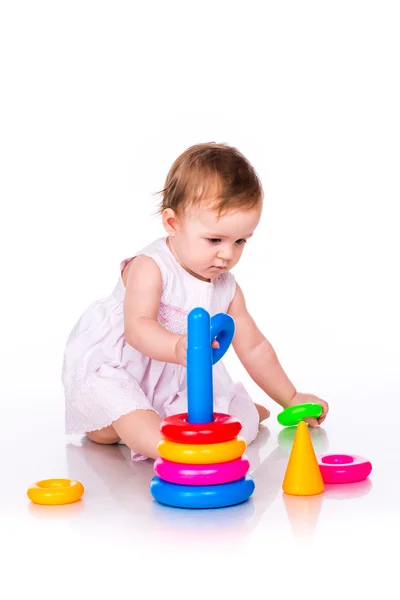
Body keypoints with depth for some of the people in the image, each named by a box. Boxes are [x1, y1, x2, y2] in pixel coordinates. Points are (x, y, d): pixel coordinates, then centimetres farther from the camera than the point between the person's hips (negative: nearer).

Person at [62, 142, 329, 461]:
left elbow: (254, 348, 11)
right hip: (110, 365, -6)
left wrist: (291, 399, 13)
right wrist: (179, 347, -57)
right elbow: (138, 328, -36)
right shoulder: (149, 267, -21)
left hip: (174, 379, 7)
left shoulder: (227, 288, -1)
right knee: (104, 433, -34)